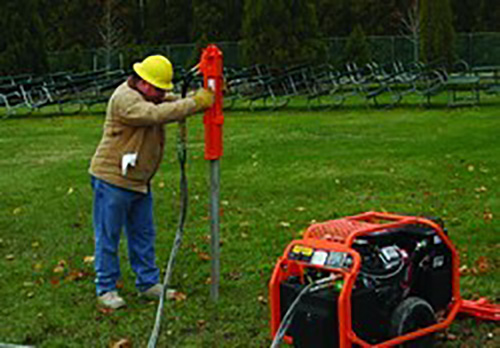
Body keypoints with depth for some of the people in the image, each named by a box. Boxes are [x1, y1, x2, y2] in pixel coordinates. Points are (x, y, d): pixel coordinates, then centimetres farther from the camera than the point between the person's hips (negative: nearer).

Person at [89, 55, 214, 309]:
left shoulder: (151, 96, 10)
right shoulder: (125, 98, -21)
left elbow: (175, 104, 7)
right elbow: (158, 114, -33)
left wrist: (206, 94, -11)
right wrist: (196, 103, -33)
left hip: (139, 181, 9)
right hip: (112, 179, -9)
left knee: (143, 234, 14)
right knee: (108, 237, 2)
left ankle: (148, 283, 25)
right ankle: (105, 289, 11)